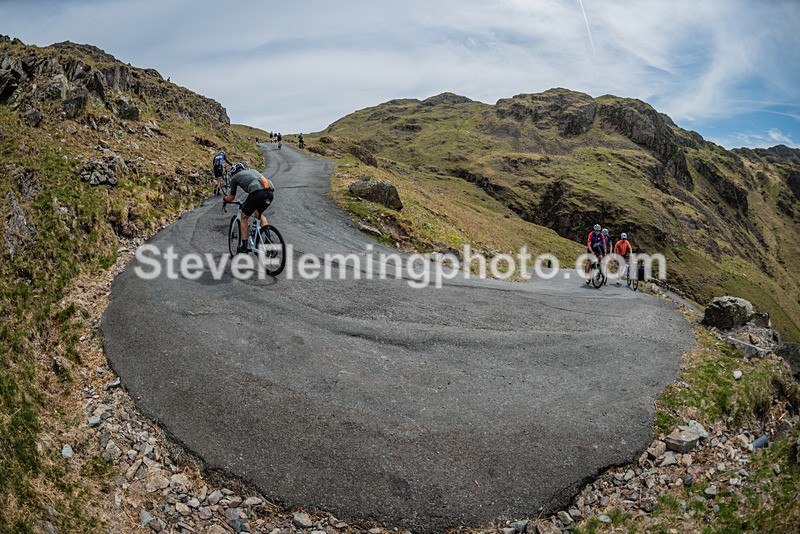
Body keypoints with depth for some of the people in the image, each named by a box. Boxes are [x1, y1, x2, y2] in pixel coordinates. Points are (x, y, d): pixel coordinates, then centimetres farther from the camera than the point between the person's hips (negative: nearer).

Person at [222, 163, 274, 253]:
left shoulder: (235, 177, 23)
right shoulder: (251, 171, 37)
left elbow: (231, 197, 31)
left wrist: (224, 199, 53)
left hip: (258, 192, -5)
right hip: (271, 192, 5)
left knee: (244, 218, 16)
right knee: (260, 214, 31)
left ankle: (244, 246, 16)